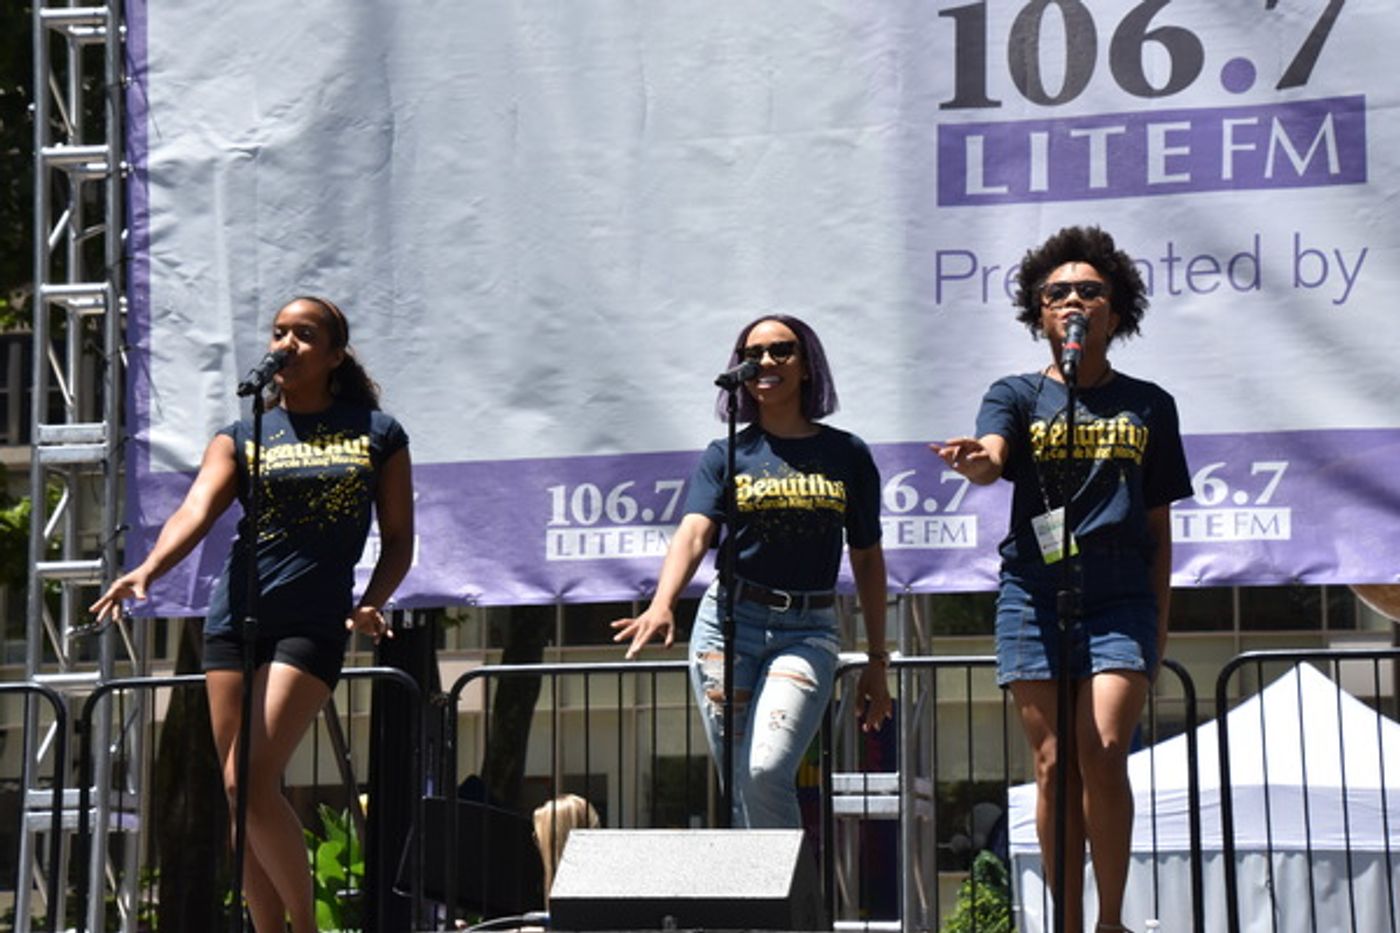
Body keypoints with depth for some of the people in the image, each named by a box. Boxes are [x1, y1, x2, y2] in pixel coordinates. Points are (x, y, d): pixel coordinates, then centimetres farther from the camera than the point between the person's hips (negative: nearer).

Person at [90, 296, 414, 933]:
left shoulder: (377, 434, 8)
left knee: (251, 780, -15)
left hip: (313, 623, -3)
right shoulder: (243, 436, 11)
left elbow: (399, 539, 10)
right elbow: (197, 509, -6)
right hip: (236, 618, 4)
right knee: (241, 791, 2)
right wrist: (147, 570, -24)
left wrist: (372, 602, -9)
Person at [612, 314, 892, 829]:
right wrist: (662, 604, -30)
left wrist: (877, 661, 12)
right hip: (730, 621, 1)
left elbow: (868, 560, 14)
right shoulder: (728, 454, 6)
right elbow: (694, 533, -10)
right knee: (737, 785, -1)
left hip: (808, 631, -1)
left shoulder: (847, 454, 8)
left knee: (767, 771, -21)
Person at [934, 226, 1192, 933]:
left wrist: (1159, 621, 10)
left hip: (1120, 597, 0)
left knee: (1102, 757, -15)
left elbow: (1158, 524, 16)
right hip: (1034, 592, 0)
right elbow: (992, 460, -13)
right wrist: (973, 459, -38)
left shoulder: (1148, 406, 14)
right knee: (1054, 767, -1)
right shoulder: (1016, 395, 10)